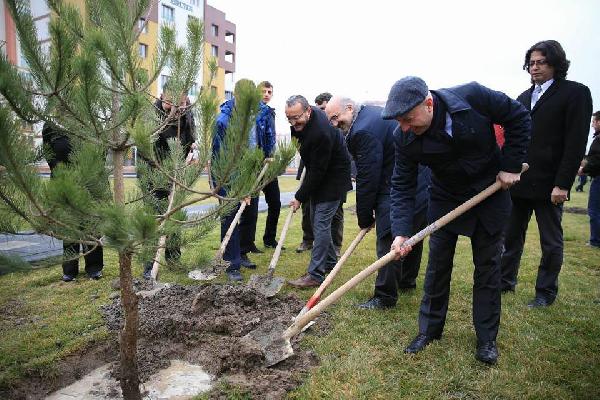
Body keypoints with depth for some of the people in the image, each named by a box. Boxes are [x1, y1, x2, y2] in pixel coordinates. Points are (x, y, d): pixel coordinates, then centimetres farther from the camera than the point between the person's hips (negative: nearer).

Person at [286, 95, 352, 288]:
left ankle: (316, 274, -6)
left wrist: (300, 197, -19)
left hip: (333, 177, -10)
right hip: (318, 175, 10)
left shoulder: (320, 133, -33)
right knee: (317, 220, 15)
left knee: (320, 223, -12)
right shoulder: (304, 119, -4)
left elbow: (318, 171, -27)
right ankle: (330, 261, 30)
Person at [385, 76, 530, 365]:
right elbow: (402, 187, -16)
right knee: (437, 265, 4)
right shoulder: (405, 139, -21)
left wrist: (511, 165, -14)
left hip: (490, 194, 0)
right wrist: (401, 232, -27)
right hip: (446, 200, 1)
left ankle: (487, 338, 20)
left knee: (488, 265, 6)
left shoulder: (472, 96, -25)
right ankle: (429, 330, 21)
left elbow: (519, 118, -10)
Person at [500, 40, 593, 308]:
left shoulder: (575, 93, -3)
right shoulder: (523, 98, 15)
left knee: (551, 242, 7)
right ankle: (506, 281, 24)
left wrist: (562, 184, -16)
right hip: (518, 182, 5)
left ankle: (546, 292, 20)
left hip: (548, 184, -5)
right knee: (511, 234, 11)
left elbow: (576, 143, -10)